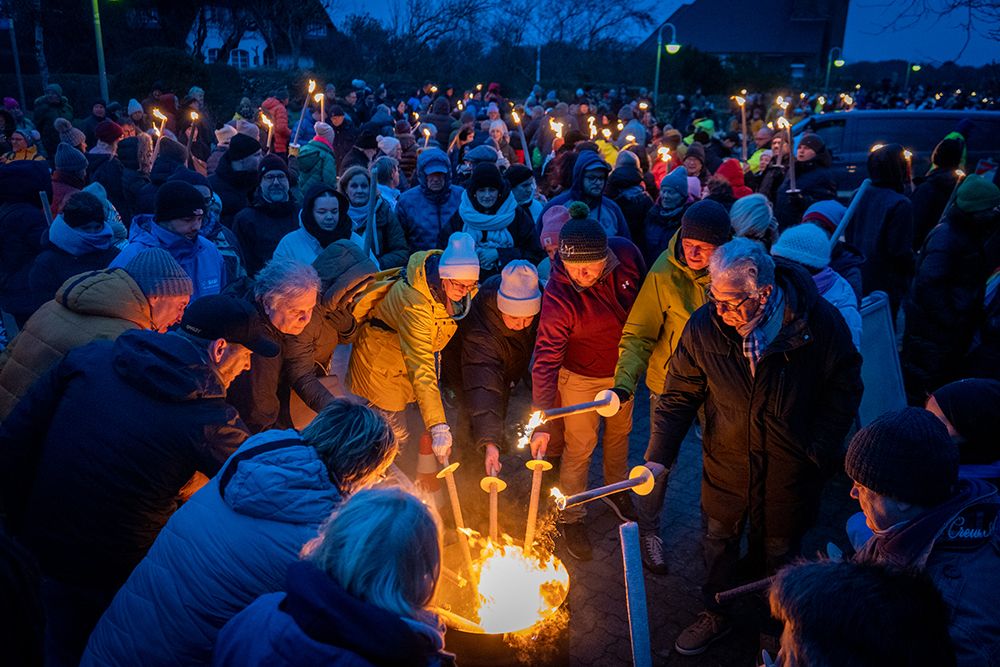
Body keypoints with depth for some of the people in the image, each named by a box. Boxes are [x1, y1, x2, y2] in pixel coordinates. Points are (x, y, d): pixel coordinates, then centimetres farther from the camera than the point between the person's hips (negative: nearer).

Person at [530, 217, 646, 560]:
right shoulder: (558, 295, -36)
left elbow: (646, 294, -3)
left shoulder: (626, 253, -25)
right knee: (580, 446, 7)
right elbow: (546, 360, -35)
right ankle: (571, 516, 31)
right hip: (582, 377, -5)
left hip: (624, 366, 5)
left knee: (620, 431, 25)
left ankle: (615, 490, 52)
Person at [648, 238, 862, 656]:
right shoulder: (704, 326, -20)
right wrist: (657, 457, -16)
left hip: (790, 472, -1)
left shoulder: (820, 322, -23)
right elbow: (679, 395, -10)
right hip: (726, 463, 1)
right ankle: (715, 615, 48)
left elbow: (844, 390, -8)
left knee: (777, 552, 21)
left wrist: (820, 453, -12)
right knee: (718, 543, 21)